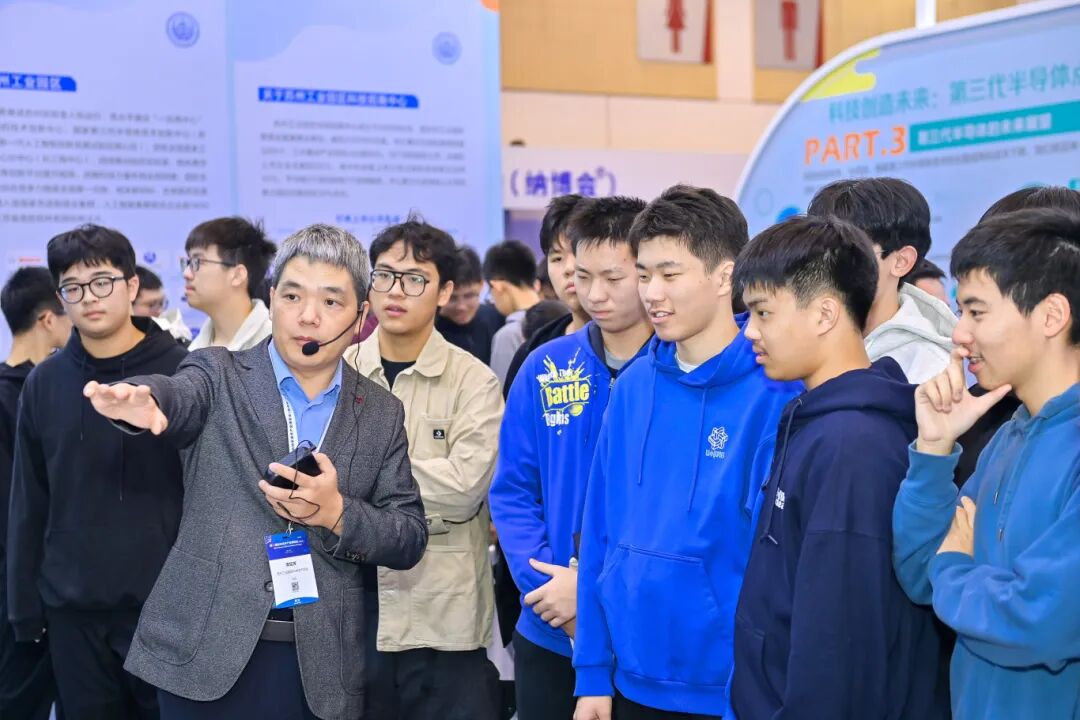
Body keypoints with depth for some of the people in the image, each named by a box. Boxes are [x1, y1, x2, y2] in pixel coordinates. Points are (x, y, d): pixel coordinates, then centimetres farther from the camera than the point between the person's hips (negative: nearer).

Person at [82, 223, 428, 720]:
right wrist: (142, 401, -43)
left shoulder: (383, 415, 6)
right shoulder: (221, 376, 2)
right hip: (206, 654, -1)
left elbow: (410, 540, 3)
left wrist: (338, 514, -14)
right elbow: (179, 396, -20)